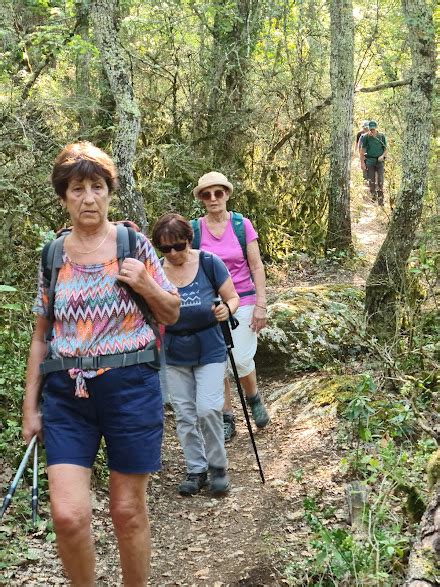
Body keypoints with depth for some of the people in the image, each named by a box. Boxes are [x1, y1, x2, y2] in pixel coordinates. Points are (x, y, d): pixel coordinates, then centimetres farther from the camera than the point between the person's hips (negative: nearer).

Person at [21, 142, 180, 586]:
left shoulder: (134, 245, 1)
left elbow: (172, 314, 8)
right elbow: (41, 337, 12)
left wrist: (145, 284, -12)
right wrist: (30, 405, 10)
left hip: (129, 386, -1)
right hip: (67, 392, 2)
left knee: (127, 509, 7)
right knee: (68, 514, -7)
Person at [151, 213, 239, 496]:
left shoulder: (209, 263, -11)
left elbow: (233, 297, -2)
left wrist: (226, 309, -24)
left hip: (209, 351, -2)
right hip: (174, 355, 3)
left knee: (208, 409, -12)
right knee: (185, 414, 8)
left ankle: (218, 467, 8)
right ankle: (196, 470, 22)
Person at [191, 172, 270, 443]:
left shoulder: (242, 225, -3)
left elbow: (257, 267, -2)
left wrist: (261, 305, -6)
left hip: (242, 300, -2)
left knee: (241, 359, -8)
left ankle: (254, 398, 23)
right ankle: (227, 419, 19)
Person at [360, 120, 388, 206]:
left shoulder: (381, 136, 2)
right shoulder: (365, 137, -1)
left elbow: (385, 149, 8)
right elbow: (362, 150, 1)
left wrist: (382, 156, -12)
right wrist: (362, 162, -4)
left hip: (379, 161, 0)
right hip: (369, 160, 0)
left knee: (380, 181, -4)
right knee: (371, 181, 4)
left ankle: (380, 200, -1)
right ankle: (373, 196, 19)